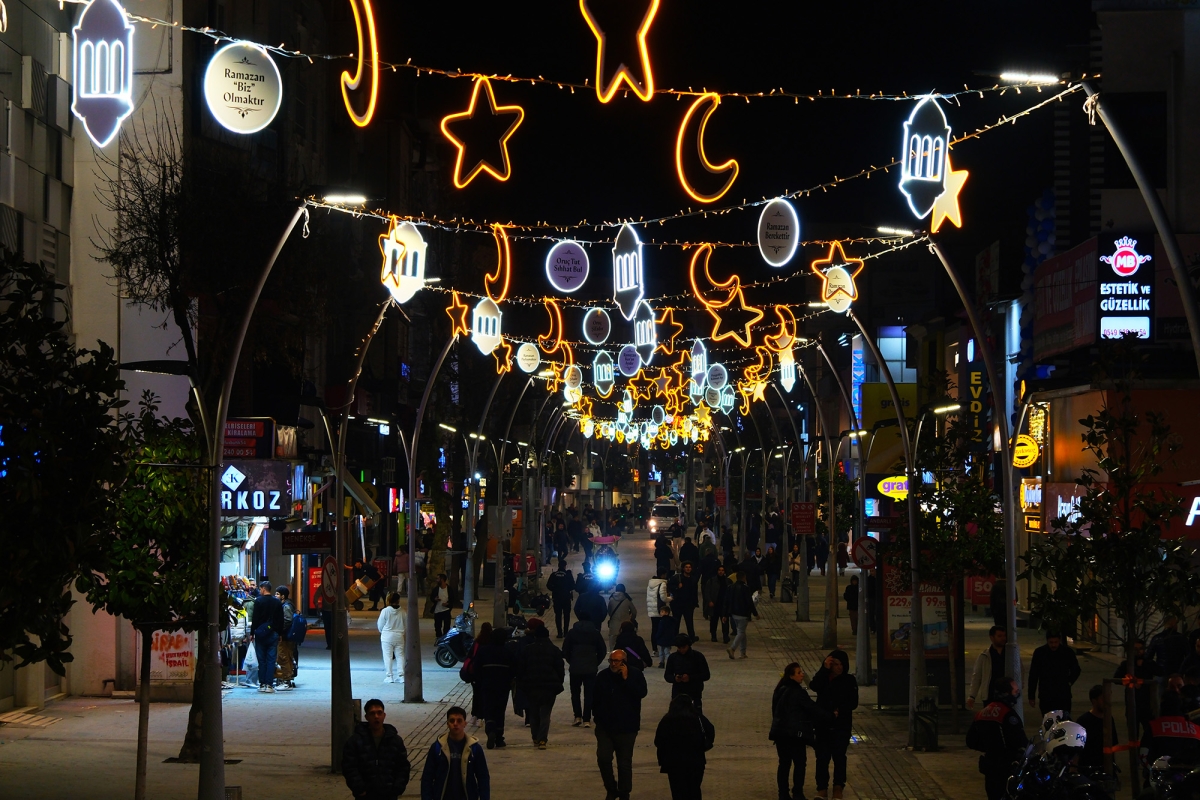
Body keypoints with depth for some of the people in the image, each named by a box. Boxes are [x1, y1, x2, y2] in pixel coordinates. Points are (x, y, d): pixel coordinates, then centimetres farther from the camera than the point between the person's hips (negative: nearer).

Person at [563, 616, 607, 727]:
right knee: (588, 694, 4)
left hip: (575, 668, -1)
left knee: (575, 693, 14)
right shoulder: (595, 633, 2)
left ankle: (578, 716, 3)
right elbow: (603, 650, 4)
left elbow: (565, 651, 0)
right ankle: (586, 720, -1)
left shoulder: (572, 632, -1)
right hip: (591, 668, 1)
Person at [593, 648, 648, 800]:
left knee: (624, 763, 4)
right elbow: (595, 699, 12)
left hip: (626, 728, -2)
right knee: (603, 758, -5)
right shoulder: (602, 676, 2)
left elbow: (641, 693, -21)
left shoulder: (635, 675, -5)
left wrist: (626, 679, -23)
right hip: (605, 726, 2)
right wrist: (598, 716, 8)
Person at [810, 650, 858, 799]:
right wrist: (824, 669, -23)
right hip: (823, 724, 2)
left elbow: (853, 703, -8)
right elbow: (814, 686, -20)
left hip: (841, 726, -2)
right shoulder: (823, 678, 2)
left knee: (839, 756, 4)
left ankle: (838, 787, 14)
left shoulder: (849, 681, -4)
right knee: (822, 757, 3)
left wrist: (840, 711, -22)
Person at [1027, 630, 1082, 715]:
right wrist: (1031, 697, 4)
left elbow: (1076, 670, 19)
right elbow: (1033, 676, 5)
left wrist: (1069, 682, 3)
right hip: (1046, 696, 0)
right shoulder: (1039, 653, -1)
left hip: (1064, 696, 0)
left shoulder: (1068, 652, 0)